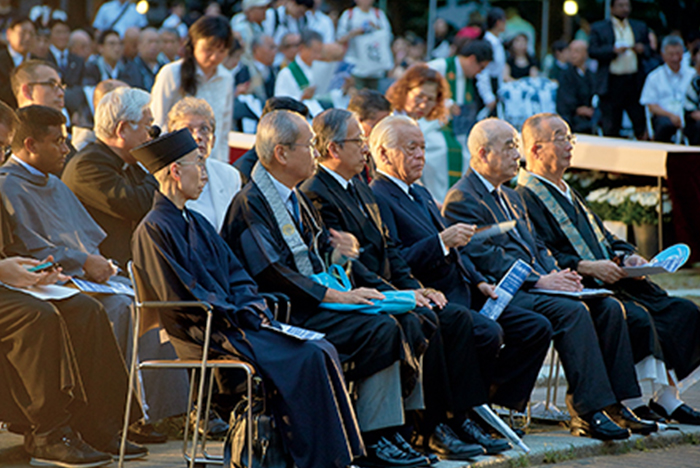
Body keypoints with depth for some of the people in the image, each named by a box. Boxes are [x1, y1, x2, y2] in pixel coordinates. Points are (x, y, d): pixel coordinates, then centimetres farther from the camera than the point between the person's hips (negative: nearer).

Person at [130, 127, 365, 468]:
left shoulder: (195, 223, 19)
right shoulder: (155, 229, -10)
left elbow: (234, 273, 20)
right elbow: (181, 298, -15)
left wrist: (253, 305, 0)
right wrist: (238, 315, -12)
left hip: (231, 320, 9)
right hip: (205, 334, -9)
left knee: (322, 352, -9)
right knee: (305, 358, -21)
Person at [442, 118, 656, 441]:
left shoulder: (511, 198, 26)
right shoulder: (461, 200, -5)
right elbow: (483, 258, -15)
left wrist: (555, 274, 2)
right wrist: (538, 281, -19)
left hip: (533, 285, 9)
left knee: (608, 307, -9)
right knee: (572, 311, -30)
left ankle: (614, 403, -10)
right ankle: (588, 410, -29)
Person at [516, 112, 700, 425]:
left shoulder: (568, 194, 27)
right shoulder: (525, 199, -4)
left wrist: (625, 256, 7)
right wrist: (586, 267, -22)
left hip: (610, 281, 9)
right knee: (636, 317, -33)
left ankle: (666, 396, -10)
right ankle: (636, 401, -25)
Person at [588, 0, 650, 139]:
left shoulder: (640, 27, 17)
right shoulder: (598, 28, 7)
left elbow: (649, 49, 16)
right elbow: (592, 51, -2)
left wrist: (642, 49, -7)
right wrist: (613, 50, -15)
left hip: (635, 82, 2)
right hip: (612, 84, -2)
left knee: (641, 125, -5)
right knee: (610, 129, -1)